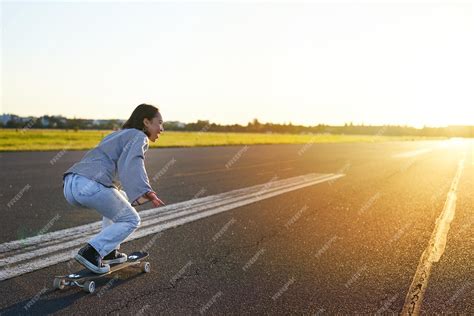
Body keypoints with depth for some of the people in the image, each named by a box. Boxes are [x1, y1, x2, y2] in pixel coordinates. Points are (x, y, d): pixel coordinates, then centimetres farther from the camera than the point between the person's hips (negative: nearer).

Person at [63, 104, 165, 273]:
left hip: (70, 185, 9)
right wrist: (146, 192, -31)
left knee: (119, 199, 31)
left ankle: (108, 252, 25)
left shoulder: (118, 134, 31)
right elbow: (131, 163, -16)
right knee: (131, 220, 9)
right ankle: (90, 252, -5)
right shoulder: (139, 136, 5)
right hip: (90, 185, -9)